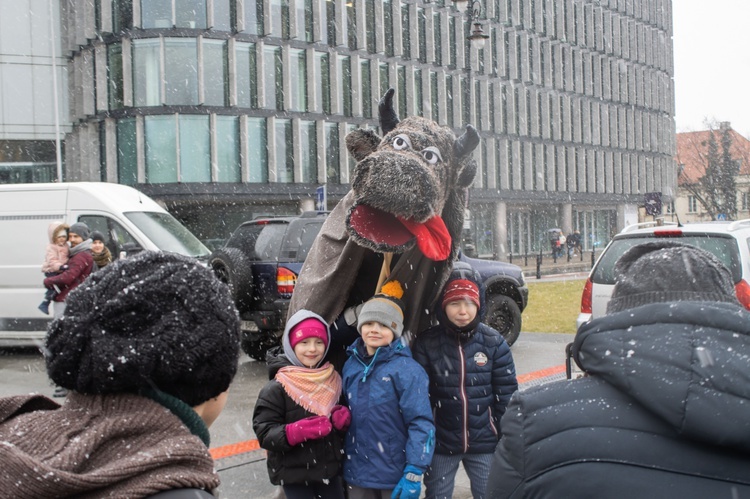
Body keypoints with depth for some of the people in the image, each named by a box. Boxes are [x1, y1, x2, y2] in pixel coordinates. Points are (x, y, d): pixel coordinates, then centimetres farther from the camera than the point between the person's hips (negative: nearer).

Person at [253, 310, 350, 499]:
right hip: (293, 472, -5)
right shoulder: (277, 387, -14)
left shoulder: (332, 380, 1)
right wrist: (297, 431, -32)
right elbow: (264, 433, -16)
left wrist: (344, 418, -10)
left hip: (329, 467, 5)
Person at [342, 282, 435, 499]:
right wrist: (340, 461, 13)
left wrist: (414, 473, -19)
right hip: (356, 473, 5)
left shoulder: (407, 370, -12)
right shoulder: (351, 365, 5)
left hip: (395, 476, -5)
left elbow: (421, 423, -15)